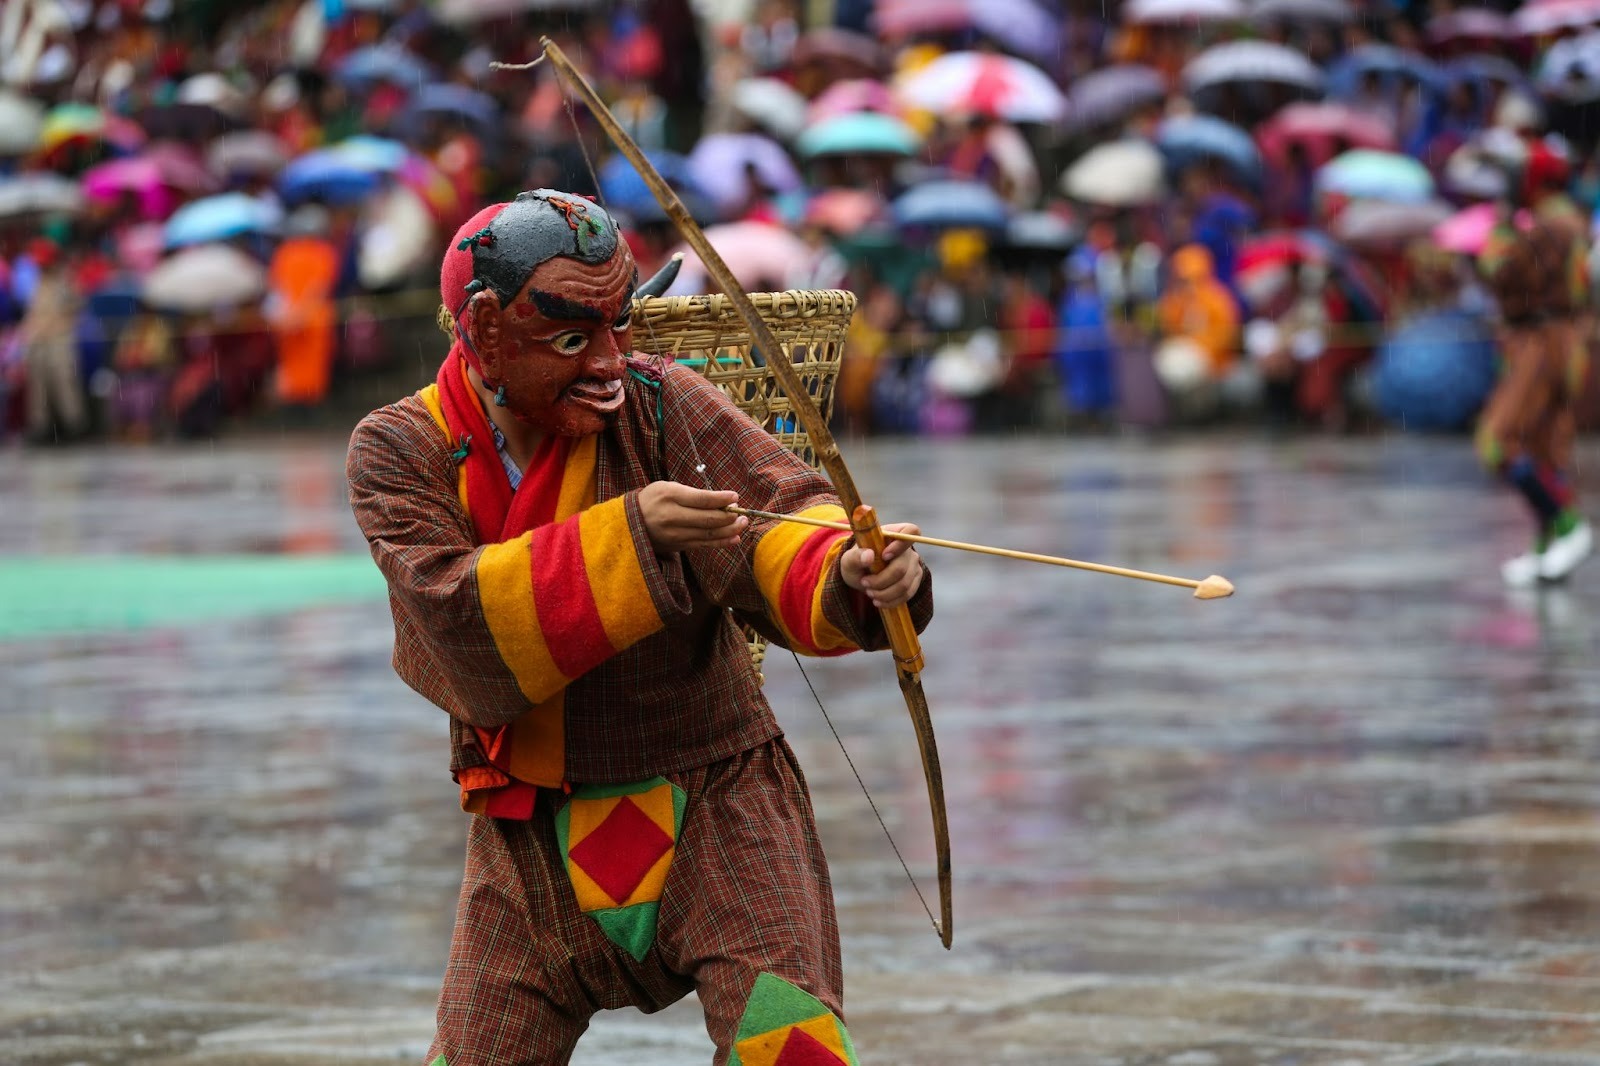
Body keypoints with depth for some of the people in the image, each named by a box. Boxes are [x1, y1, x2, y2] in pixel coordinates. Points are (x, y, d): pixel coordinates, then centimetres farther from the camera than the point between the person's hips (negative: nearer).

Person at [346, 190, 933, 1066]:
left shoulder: (659, 405, -9)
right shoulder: (399, 453, -7)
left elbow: (775, 524, -24)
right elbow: (462, 625, -24)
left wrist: (849, 575, -47)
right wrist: (628, 533, -35)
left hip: (713, 804, -1)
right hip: (534, 843, 2)